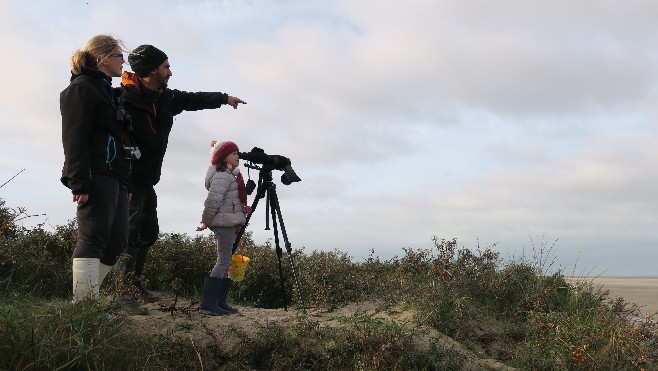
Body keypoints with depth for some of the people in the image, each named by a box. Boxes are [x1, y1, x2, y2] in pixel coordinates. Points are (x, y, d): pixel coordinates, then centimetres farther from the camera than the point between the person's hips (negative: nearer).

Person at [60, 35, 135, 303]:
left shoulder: (109, 92, 27)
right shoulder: (82, 88, -1)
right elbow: (74, 138, -12)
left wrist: (127, 181, 20)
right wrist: (79, 182, -21)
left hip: (116, 177, 9)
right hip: (96, 177, -9)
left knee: (117, 242, 4)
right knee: (92, 239, -13)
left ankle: (86, 300, 10)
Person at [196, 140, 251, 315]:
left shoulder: (230, 175, 19)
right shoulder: (222, 177, -13)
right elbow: (213, 200, -21)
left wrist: (243, 209, 7)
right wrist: (206, 221, -12)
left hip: (230, 223, 10)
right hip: (225, 223, -10)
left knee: (226, 262, 10)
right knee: (223, 261, -12)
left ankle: (220, 302, 14)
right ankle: (208, 304, -12)